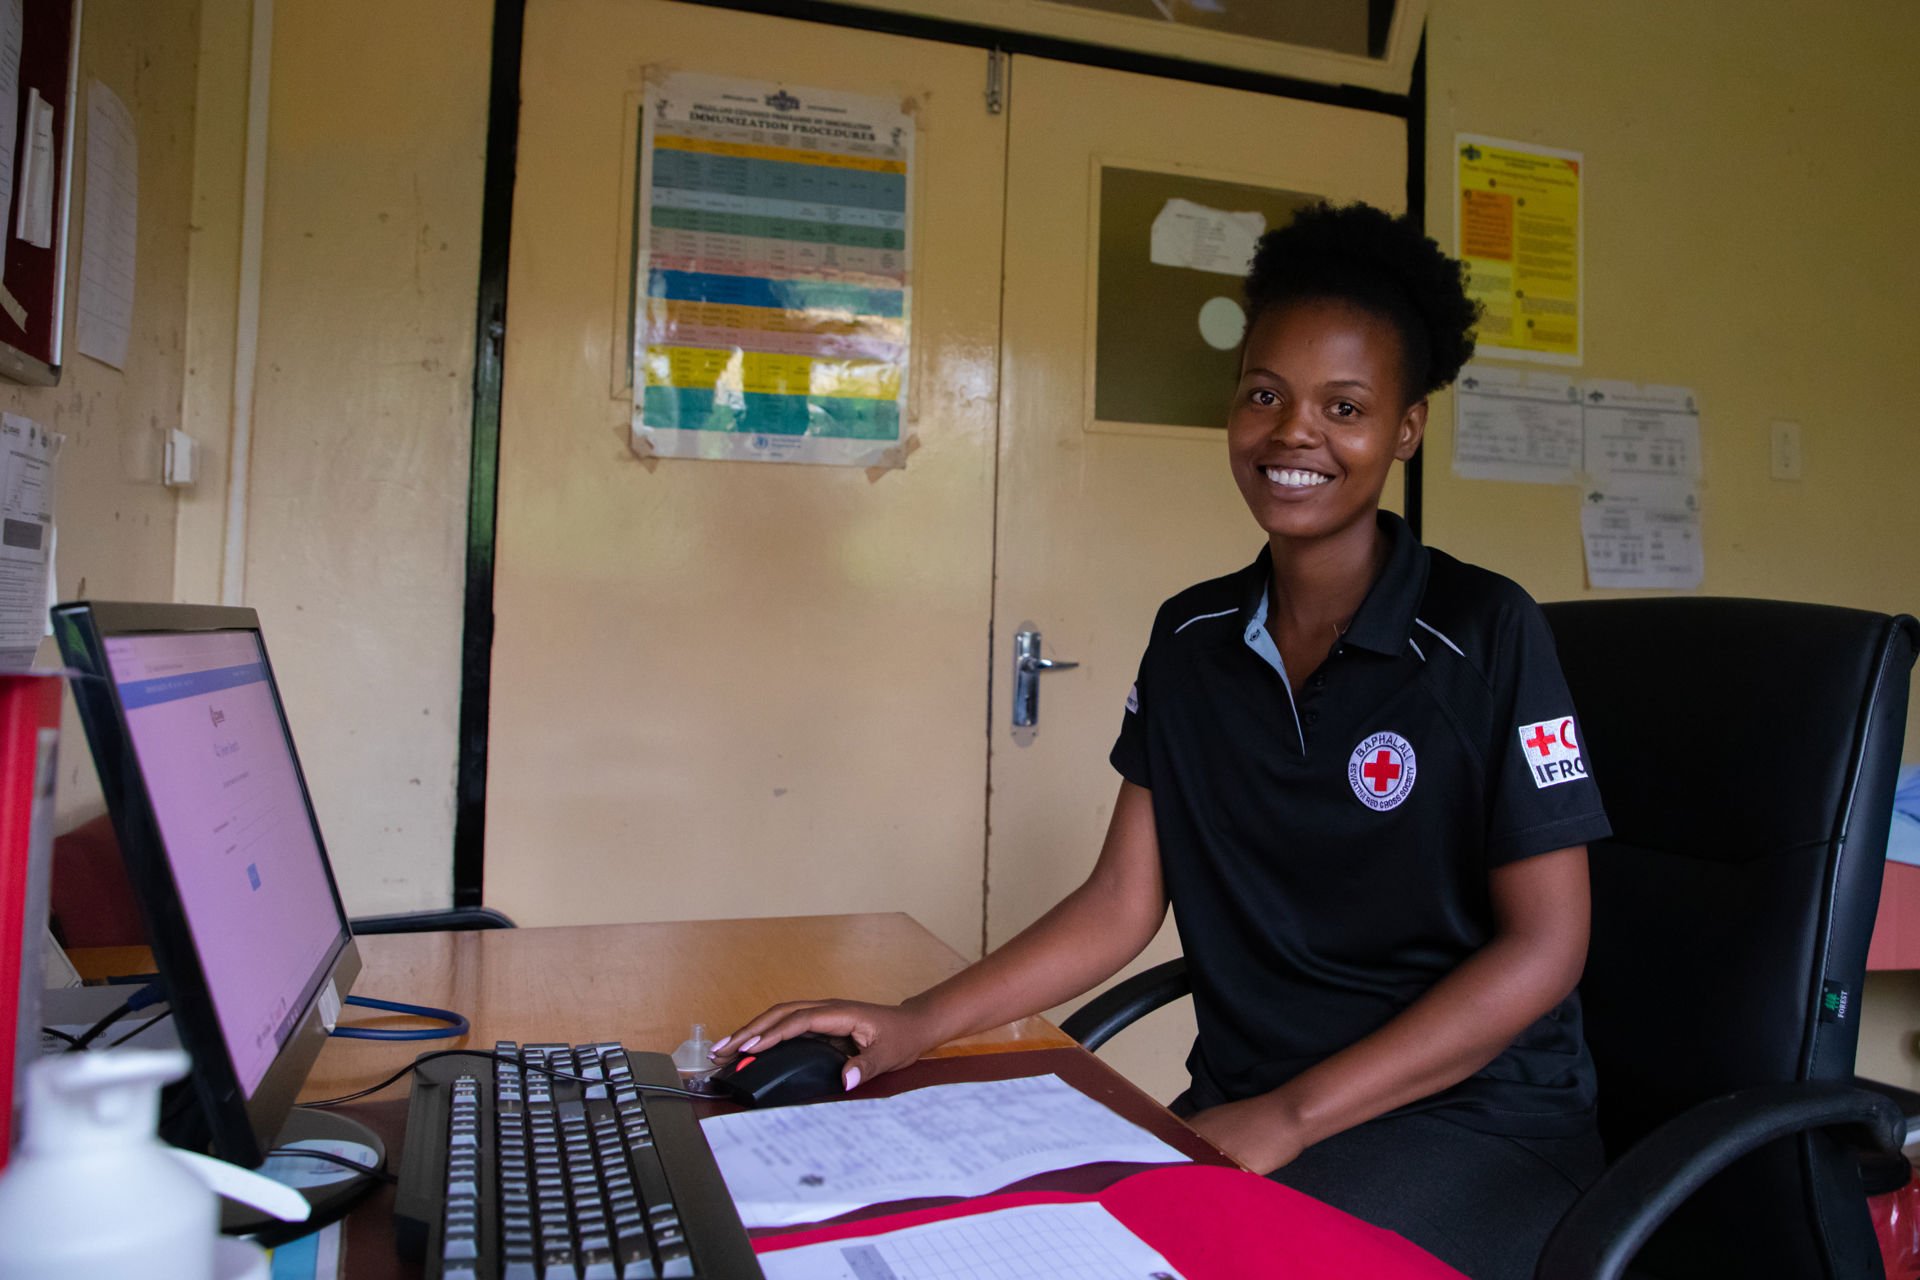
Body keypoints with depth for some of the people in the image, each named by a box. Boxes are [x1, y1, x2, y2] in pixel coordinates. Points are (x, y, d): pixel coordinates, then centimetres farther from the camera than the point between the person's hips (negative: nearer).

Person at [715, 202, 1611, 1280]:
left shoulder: (1485, 633, -10)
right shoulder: (1191, 638, 4)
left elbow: (1543, 946, -11)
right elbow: (1122, 904, 4)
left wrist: (1290, 1118, -18)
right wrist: (917, 1025, -9)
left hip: (1479, 1115, -3)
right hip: (1241, 1108, 4)